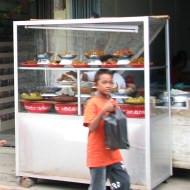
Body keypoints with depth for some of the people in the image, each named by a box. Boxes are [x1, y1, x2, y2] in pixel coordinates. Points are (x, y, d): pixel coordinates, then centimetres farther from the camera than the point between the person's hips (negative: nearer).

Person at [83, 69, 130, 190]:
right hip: (98, 154, -6)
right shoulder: (93, 103, -12)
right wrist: (103, 111, -28)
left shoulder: (113, 102, 6)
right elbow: (91, 128, -20)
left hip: (113, 152, 7)